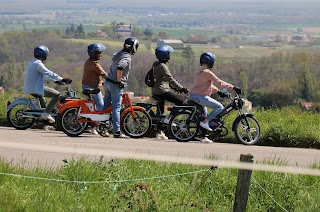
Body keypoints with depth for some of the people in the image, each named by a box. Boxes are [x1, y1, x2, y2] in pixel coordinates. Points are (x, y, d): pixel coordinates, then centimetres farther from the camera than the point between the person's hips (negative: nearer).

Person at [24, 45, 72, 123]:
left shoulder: (33, 63, 18)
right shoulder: (38, 63, -15)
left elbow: (44, 75, 25)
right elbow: (49, 74, -23)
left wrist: (55, 80, 22)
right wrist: (62, 79, -22)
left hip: (30, 87, 11)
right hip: (35, 89, -11)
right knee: (57, 95, -13)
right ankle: (46, 113, -14)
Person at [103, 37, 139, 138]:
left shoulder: (119, 53, 10)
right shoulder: (127, 58, -16)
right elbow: (120, 67, -33)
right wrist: (119, 81, -22)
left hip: (108, 82, 8)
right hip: (116, 85, -8)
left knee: (106, 105, 14)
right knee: (116, 108, -6)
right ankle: (117, 132, -6)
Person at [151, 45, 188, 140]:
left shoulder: (156, 65, 16)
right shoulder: (162, 66, -15)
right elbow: (170, 79, -20)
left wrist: (175, 87, 22)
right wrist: (181, 88, -17)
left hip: (155, 92, 10)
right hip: (162, 91, -10)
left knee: (160, 112, 15)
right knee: (180, 102, -8)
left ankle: (159, 133, 17)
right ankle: (168, 118, -9)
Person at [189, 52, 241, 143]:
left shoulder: (199, 73, 19)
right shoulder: (208, 73, -11)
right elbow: (220, 83, -12)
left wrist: (218, 91, 22)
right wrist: (232, 87, -6)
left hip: (193, 96, 10)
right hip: (201, 97, -10)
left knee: (204, 115, 20)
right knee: (220, 107, -10)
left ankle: (203, 137, 22)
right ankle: (205, 122, -13)